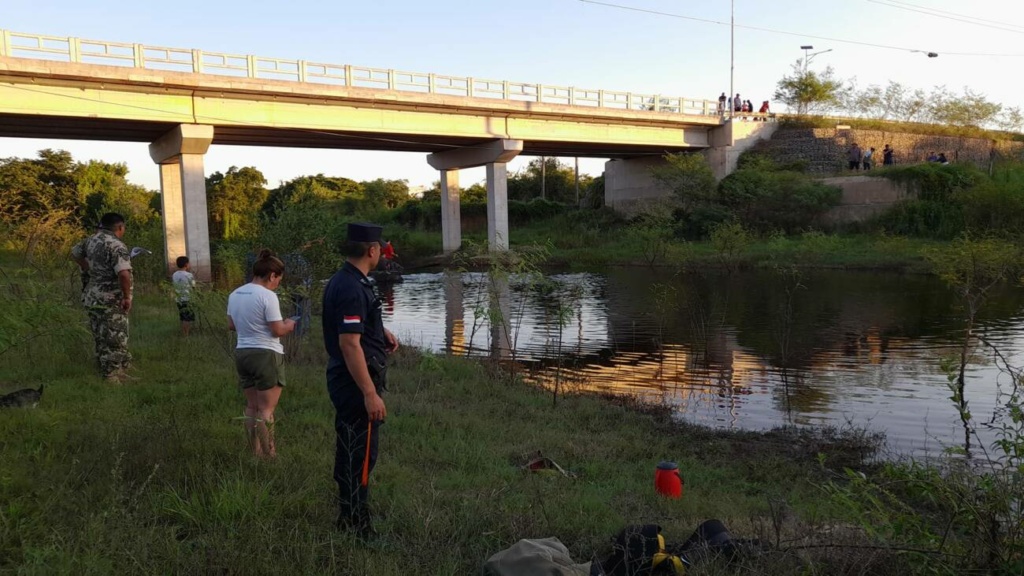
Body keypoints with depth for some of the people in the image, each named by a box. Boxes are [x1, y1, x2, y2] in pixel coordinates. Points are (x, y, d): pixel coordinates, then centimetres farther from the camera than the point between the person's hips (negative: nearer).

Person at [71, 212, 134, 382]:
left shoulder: (91, 240, 7)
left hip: (93, 298, 9)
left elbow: (74, 253, 27)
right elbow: (124, 274, -31)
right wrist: (127, 297, -19)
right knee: (115, 342, -1)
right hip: (111, 302, -9)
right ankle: (112, 378, 3)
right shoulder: (116, 246, -18)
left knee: (102, 340, 16)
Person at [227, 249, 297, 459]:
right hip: (266, 355, -7)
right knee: (266, 409, -2)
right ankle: (266, 455, 2)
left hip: (242, 353, 8)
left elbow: (231, 325, 17)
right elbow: (278, 331, -14)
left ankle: (255, 453, 21)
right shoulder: (267, 296, -16)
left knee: (252, 407, 15)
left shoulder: (235, 294, 8)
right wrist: (289, 325, 5)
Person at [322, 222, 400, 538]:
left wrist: (381, 331, 14)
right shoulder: (353, 289, -22)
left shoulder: (342, 281, 11)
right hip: (356, 382, -11)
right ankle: (356, 524, 9)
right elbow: (349, 343, -27)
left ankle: (349, 516, 36)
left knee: (350, 451, 21)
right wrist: (370, 393, -27)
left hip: (345, 380, 11)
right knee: (360, 454, -1)